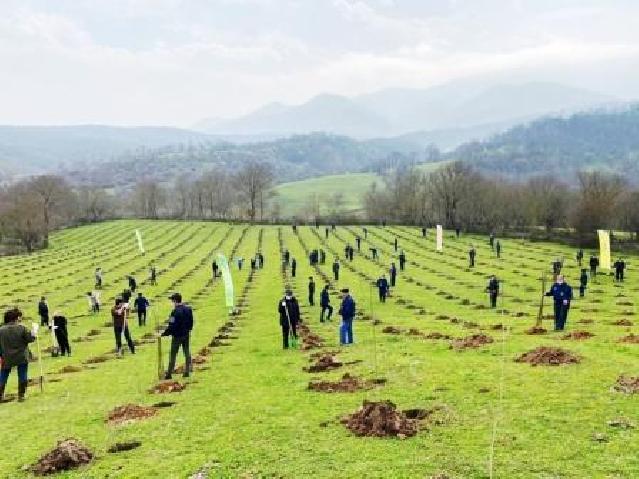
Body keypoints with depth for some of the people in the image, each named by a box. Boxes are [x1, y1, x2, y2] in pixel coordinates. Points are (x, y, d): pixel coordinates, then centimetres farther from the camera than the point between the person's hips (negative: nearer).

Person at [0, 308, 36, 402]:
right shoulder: (22, 328, -11)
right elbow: (30, 338, -6)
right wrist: (34, 329, 9)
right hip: (21, 358, -2)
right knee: (22, 377, 7)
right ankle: (21, 395, 8)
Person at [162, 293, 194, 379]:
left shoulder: (175, 311, -22)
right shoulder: (188, 309, 1)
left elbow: (172, 326, -21)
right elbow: (191, 323, 10)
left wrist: (164, 333, -12)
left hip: (177, 336, -6)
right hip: (186, 335, 6)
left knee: (173, 355, 4)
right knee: (187, 353, 14)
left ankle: (169, 374, 9)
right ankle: (187, 371, 17)